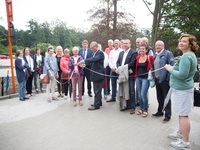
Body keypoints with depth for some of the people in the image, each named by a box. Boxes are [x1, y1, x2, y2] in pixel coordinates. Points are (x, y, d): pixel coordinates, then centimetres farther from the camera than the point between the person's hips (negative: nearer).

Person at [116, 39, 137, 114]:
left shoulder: (133, 52, -5)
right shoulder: (121, 53, 17)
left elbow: (132, 63, -16)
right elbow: (118, 62, 12)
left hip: (130, 75, -6)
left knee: (131, 91, 1)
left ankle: (132, 107, 13)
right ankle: (127, 105, 26)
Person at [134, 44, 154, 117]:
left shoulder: (149, 57, -7)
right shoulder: (137, 57, 8)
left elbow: (150, 68, -2)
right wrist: (135, 76, 12)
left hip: (145, 78, -5)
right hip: (138, 78, 5)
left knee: (143, 94, -8)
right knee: (139, 94, 11)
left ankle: (145, 110, 12)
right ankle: (141, 108, 28)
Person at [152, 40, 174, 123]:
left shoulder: (168, 53, -8)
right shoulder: (155, 55, 14)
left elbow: (172, 66, -13)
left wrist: (169, 78, -18)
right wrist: (154, 78, 11)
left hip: (165, 80, -7)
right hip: (157, 80, 7)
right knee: (159, 97, 18)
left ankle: (167, 115, 18)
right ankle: (160, 111, 34)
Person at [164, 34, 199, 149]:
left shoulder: (186, 56, -20)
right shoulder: (190, 55, 13)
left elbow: (182, 75, -26)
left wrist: (170, 69, -13)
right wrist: (172, 68, 9)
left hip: (182, 89, -11)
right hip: (182, 88, 11)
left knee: (183, 115, -1)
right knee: (182, 114, 21)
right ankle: (180, 133, 38)